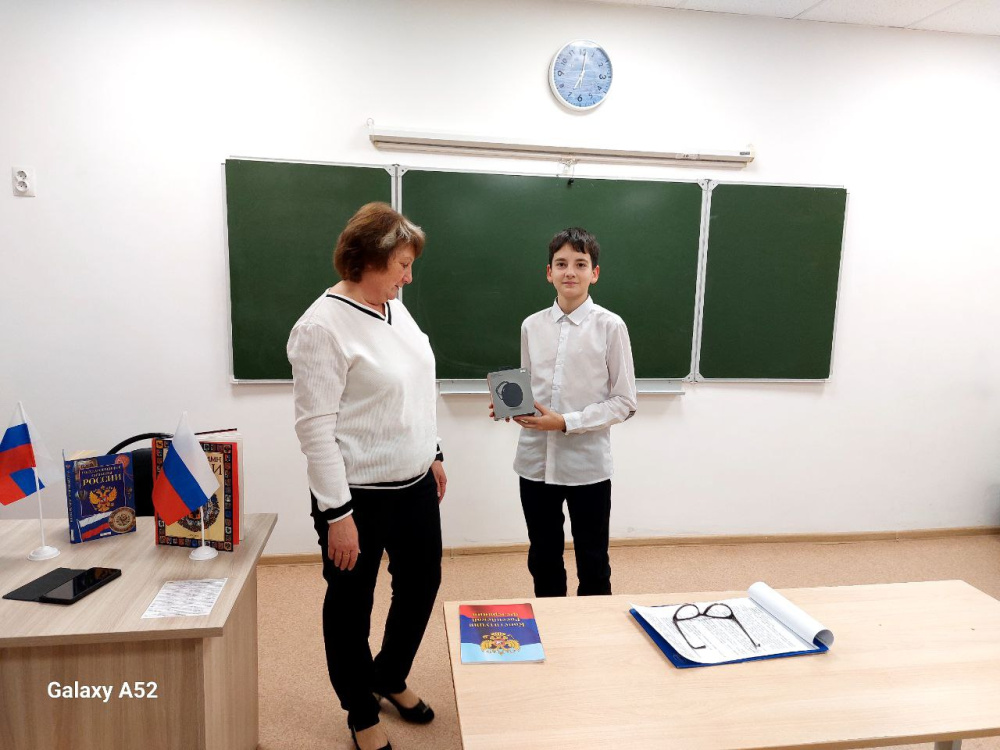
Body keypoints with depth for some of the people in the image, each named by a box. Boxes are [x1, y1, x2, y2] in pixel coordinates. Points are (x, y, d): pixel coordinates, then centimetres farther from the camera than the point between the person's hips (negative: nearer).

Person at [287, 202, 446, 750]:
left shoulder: (395, 309, 6)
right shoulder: (323, 326, -19)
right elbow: (315, 428, -20)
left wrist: (432, 455, 17)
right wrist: (337, 513, -19)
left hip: (415, 485, 8)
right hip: (360, 496, -8)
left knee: (421, 584, 21)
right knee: (351, 605, 14)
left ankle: (391, 677, 48)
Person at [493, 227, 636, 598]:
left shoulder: (610, 326, -9)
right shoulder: (532, 326, 3)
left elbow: (624, 402, -7)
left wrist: (566, 422, -17)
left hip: (587, 464, -3)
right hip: (536, 460, 4)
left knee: (593, 564, 14)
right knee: (543, 559, 19)